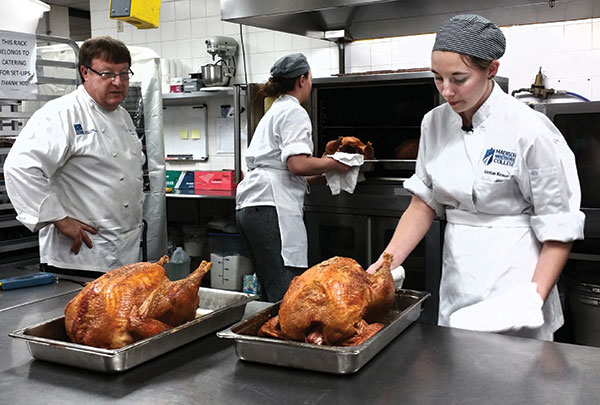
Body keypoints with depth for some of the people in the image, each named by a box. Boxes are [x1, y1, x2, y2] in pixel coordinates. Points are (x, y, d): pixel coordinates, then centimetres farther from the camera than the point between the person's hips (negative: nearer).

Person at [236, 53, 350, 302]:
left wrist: (322, 174, 27)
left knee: (273, 292, 10)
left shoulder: (273, 112, 27)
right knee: (287, 295, -12)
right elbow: (298, 164, -16)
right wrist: (333, 164, -1)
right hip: (271, 207, -10)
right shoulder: (294, 112, -2)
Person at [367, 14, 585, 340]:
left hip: (513, 280, -5)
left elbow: (559, 229, -12)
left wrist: (534, 299, -20)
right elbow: (424, 204, 5)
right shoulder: (435, 123, 0)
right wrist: (386, 262, -5)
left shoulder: (529, 130, -16)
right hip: (457, 284, 5)